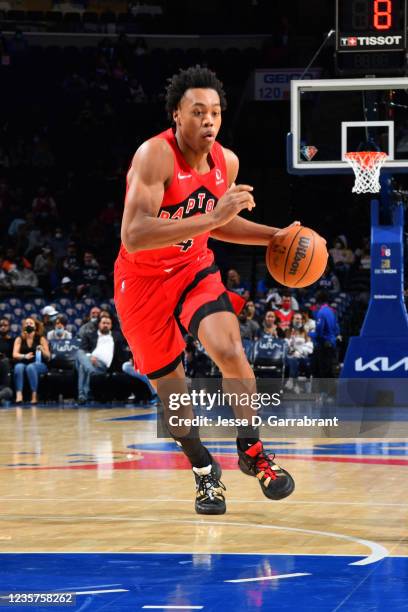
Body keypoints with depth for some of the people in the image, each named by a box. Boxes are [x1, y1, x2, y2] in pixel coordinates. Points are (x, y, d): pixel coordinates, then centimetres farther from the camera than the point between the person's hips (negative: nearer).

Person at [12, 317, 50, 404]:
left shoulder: (41, 339, 4)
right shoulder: (19, 339, 8)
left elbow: (48, 357, 1)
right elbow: (15, 355, -4)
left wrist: (42, 350, -21)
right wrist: (25, 356, -25)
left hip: (39, 365, -2)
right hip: (23, 363, 2)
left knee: (30, 367, -37)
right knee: (18, 367, -34)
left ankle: (34, 395, -38)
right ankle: (19, 394, -44)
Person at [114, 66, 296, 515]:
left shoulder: (226, 162, -6)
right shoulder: (155, 156, -26)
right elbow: (133, 237, -38)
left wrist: (275, 237, 4)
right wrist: (212, 218, -42)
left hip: (194, 268, 4)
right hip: (143, 280, -3)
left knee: (229, 350, -22)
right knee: (170, 388, 4)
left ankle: (251, 451, -1)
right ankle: (204, 471, 29)